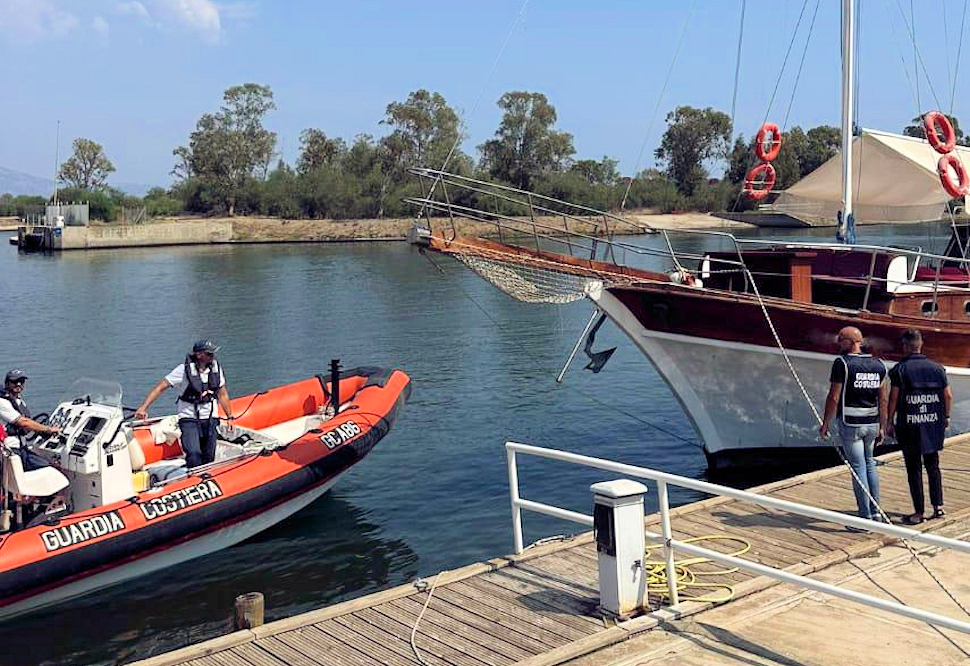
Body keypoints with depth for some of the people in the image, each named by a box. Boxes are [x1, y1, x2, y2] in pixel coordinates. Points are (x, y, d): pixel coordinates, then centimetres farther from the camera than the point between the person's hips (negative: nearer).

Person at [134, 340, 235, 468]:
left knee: (209, 458, 5)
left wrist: (230, 416, 16)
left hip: (210, 419, 4)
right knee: (193, 455, -20)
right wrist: (143, 408, -20)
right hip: (189, 419, -4)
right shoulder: (184, 369, -13)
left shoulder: (216, 367, 0)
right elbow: (160, 387, -12)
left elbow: (223, 394, 13)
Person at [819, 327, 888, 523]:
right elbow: (883, 400, 9)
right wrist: (882, 427, 15)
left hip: (850, 423, -6)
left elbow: (834, 398, -12)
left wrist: (825, 424, -3)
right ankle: (876, 512, 22)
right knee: (869, 464, 20)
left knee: (858, 468, -1)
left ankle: (866, 517, 3)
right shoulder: (878, 365, 7)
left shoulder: (841, 363, -11)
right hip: (872, 424, 6)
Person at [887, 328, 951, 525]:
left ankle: (918, 512, 7)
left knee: (914, 469, 3)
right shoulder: (936, 368, 2)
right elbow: (948, 395, 6)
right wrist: (946, 416, 20)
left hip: (909, 426, -3)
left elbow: (893, 399, -10)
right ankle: (938, 506, 14)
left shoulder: (899, 369, -9)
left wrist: (889, 422, -1)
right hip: (933, 424, 4)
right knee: (933, 466, 17)